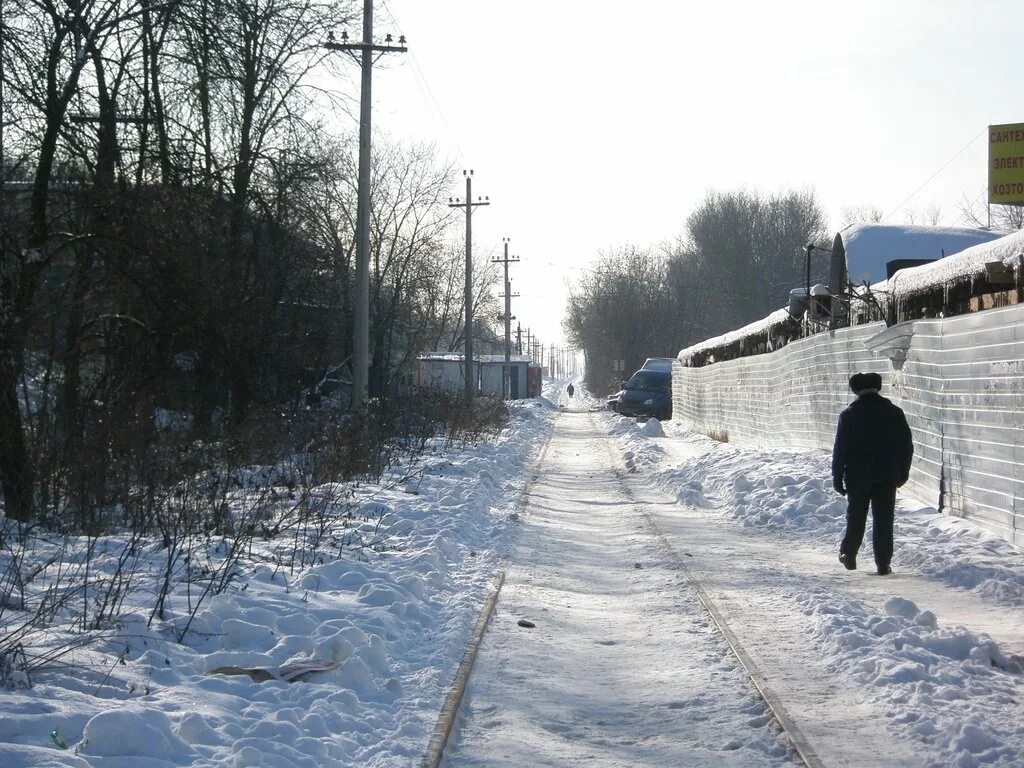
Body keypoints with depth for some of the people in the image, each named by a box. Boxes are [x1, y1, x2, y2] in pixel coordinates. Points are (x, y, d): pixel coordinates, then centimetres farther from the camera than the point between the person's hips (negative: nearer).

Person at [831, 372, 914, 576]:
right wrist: (903, 472, 14)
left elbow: (840, 448, -6)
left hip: (857, 476, -1)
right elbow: (907, 445, 5)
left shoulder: (849, 415, -5)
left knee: (856, 517, 15)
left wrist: (837, 476, 0)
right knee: (883, 520, 3)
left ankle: (848, 555, 23)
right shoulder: (894, 413, 1)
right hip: (887, 478, 1)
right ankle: (883, 564, -1)